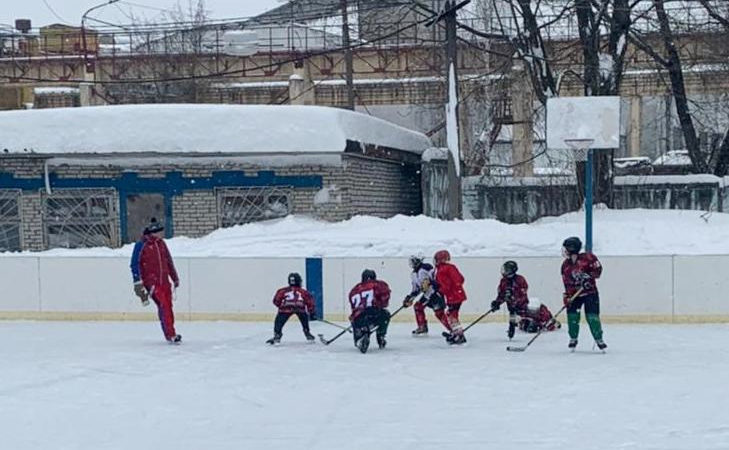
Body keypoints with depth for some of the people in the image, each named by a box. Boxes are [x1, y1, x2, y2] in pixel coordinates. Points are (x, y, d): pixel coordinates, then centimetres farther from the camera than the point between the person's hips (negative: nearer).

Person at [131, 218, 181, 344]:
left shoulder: (161, 244, 12)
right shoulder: (142, 245, -9)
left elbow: (169, 261, 22)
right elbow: (135, 264, -7)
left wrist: (175, 277, 25)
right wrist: (138, 282, -11)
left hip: (164, 281, 6)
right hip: (151, 281, -6)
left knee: (168, 305, 7)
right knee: (163, 305, -15)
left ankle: (170, 333, 18)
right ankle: (170, 335, -15)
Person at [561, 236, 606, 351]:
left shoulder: (587, 258, -13)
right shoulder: (565, 265, 3)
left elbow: (597, 269, -9)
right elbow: (567, 283, 3)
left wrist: (589, 276, -22)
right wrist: (567, 296, -6)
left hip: (590, 292, -4)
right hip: (575, 294, 4)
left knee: (592, 316, -9)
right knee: (572, 315, -5)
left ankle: (599, 339, 3)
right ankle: (573, 339, 13)